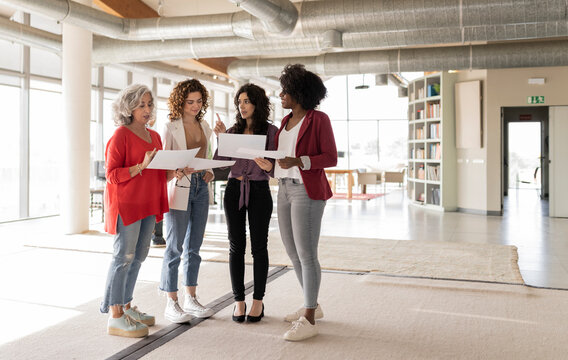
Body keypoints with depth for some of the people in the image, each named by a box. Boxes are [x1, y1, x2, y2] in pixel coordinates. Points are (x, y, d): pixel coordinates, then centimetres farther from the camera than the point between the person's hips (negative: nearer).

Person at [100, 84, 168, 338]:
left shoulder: (154, 136, 16)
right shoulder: (121, 135, -7)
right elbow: (112, 175, -12)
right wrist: (141, 166, -23)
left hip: (148, 205, 8)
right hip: (126, 204, -8)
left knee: (138, 256, 11)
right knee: (124, 256, -6)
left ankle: (126, 307, 23)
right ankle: (115, 317, 1)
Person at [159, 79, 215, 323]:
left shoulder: (204, 127, 13)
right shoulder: (171, 127, -4)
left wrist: (209, 172, 1)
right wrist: (177, 171, -25)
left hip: (201, 188, 6)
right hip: (178, 188, -6)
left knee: (194, 247, 11)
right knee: (175, 247, -2)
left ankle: (191, 300, 20)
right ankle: (171, 304, 6)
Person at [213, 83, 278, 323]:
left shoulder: (271, 131, -1)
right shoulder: (233, 130, 9)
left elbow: (275, 169, -4)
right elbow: (219, 162, 2)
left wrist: (267, 165, -25)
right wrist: (221, 139, -8)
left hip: (259, 191, -3)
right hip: (234, 189, 3)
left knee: (259, 246, 3)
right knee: (236, 246, 4)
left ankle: (258, 301, 15)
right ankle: (239, 300, 15)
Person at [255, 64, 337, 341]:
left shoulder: (319, 119, -6)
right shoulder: (286, 122, 16)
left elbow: (331, 158, -10)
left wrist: (297, 161, -22)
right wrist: (268, 163, 0)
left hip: (308, 191, -8)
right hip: (284, 190, 8)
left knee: (306, 254, -6)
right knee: (293, 252, 13)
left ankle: (308, 320, 2)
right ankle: (312, 306, 28)